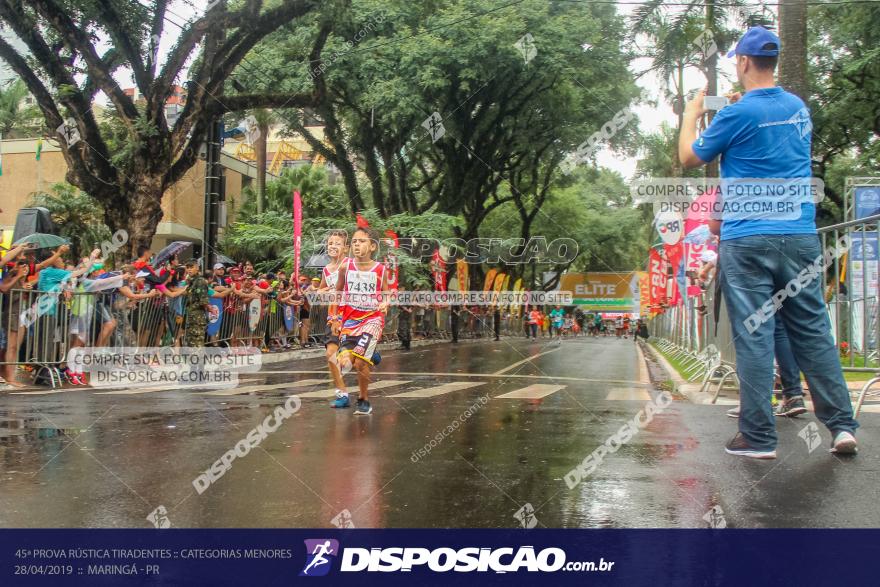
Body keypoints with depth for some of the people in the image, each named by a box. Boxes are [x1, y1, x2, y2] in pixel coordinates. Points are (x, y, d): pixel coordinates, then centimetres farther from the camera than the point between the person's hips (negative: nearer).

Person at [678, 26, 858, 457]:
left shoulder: (740, 114, -8)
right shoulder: (799, 109, 12)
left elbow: (689, 158, 3)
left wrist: (691, 115, 18)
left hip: (747, 240, -5)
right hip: (800, 237, 5)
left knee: (754, 337, -2)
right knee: (813, 330, 9)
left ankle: (758, 437, 2)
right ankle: (842, 425, 9)